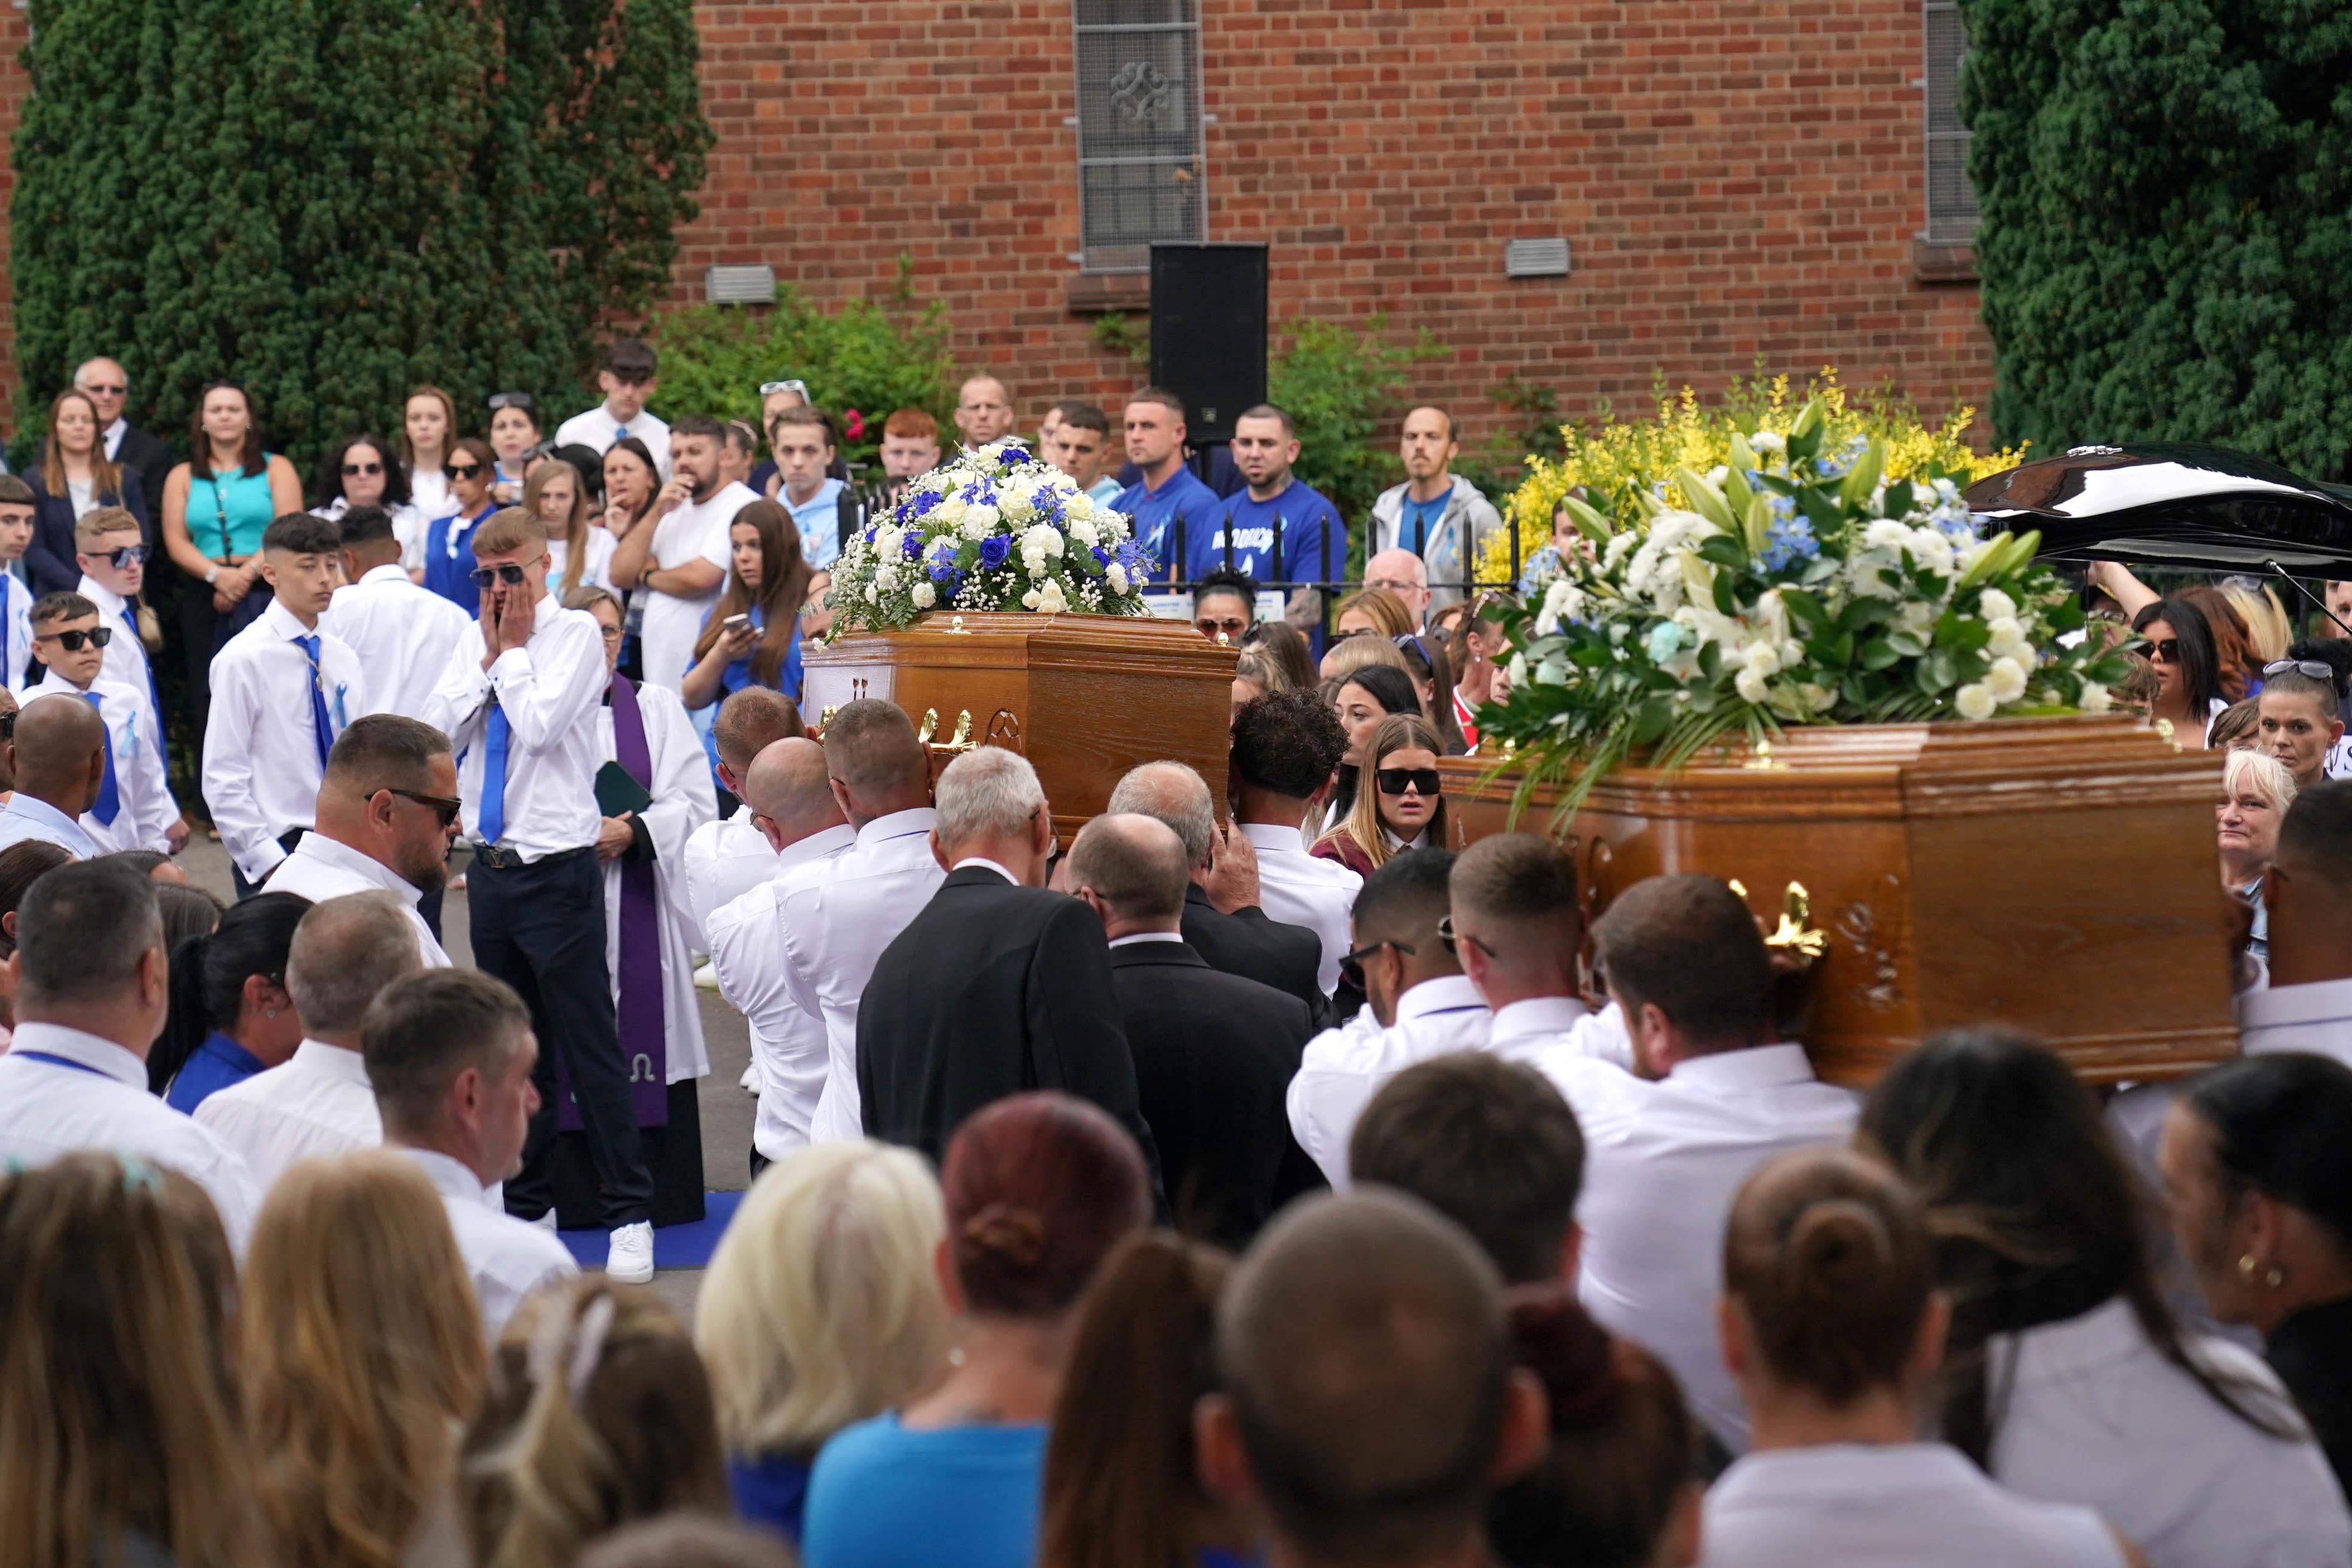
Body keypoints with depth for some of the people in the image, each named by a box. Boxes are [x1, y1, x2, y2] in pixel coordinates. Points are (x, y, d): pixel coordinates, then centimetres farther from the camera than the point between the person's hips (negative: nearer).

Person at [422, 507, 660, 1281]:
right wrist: (491, 653, -4)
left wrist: (514, 651, -8)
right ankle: (526, 1203, 24)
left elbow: (540, 724, -19)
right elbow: (439, 731, 0)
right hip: (490, 862, 6)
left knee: (590, 1044, -4)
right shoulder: (475, 641, 10)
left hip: (557, 868, -6)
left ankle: (630, 1215, 1)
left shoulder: (576, 634, -6)